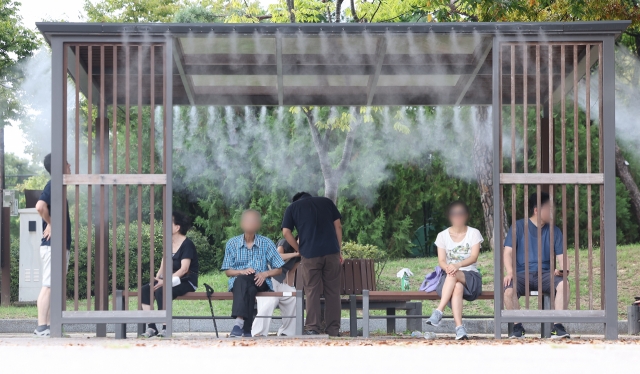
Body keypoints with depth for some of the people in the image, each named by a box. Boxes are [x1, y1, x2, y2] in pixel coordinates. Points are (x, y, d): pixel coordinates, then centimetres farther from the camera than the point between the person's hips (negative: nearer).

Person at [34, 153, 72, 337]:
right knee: (48, 286, -10)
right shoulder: (53, 186, -12)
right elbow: (40, 206, -29)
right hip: (53, 246, -10)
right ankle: (42, 327, -11)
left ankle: (49, 326, 13)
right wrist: (50, 224, -17)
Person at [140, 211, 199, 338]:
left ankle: (166, 329, -25)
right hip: (171, 281, 8)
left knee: (160, 291, -33)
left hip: (186, 282, -8)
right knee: (144, 290, -16)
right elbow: (163, 267, 11)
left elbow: (184, 269, -20)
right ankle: (151, 327, -19)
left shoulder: (187, 244, -10)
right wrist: (157, 278, -10)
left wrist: (165, 281, -27)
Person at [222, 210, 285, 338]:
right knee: (243, 282, -38)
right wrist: (241, 271, -11)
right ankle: (246, 329, -51)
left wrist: (265, 274, -11)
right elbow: (227, 271, 10)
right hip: (238, 282, 0)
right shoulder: (232, 243, 10)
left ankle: (240, 323, -42)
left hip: (261, 283, 0)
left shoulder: (266, 243, 8)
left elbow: (279, 270, 10)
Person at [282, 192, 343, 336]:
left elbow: (286, 232, 3)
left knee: (312, 291, 4)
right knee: (332, 292, 5)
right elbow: (338, 226, 12)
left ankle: (312, 328, 0)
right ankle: (333, 329, 5)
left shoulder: (292, 207, 13)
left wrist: (299, 250, 11)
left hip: (310, 255, -1)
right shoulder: (326, 202, 18)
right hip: (331, 252, 2)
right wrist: (339, 250, 14)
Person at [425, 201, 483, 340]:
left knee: (453, 276, -38)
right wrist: (448, 267, -25)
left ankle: (438, 311, -50)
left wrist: (458, 265, -29)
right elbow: (441, 261, 1)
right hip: (449, 279, 1)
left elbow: (474, 257, -9)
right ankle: (459, 328, -53)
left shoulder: (474, 233, 6)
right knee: (457, 287, -38)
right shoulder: (443, 236, 11)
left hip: (470, 277, -1)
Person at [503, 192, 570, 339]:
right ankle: (517, 327, -14)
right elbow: (508, 251, -2)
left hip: (545, 274, 2)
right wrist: (510, 272, -20)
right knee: (508, 290, -34)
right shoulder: (518, 226, 5)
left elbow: (561, 255, 7)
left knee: (563, 284, -31)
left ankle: (557, 327, -24)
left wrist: (563, 269, -17)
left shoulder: (554, 231, 13)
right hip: (522, 273, -2)